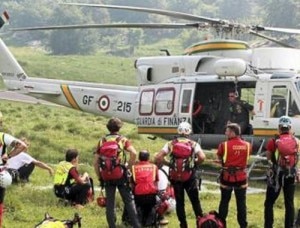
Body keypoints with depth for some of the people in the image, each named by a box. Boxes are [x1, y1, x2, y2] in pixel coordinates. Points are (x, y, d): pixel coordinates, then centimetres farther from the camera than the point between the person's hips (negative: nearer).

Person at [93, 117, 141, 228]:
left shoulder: (102, 141, 7)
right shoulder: (122, 140, 0)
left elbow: (95, 162, 4)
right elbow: (133, 153, -18)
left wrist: (100, 177, 12)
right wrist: (128, 167, -5)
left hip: (106, 177, 2)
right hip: (120, 175, -2)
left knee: (109, 203, 8)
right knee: (129, 201, 4)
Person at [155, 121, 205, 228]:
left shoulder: (171, 144, 2)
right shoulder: (193, 144, -2)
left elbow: (158, 158, -7)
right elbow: (202, 157, -17)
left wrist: (169, 164, 6)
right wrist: (194, 163, 2)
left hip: (175, 177, 2)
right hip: (189, 177, -2)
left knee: (179, 202, 10)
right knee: (195, 201, 8)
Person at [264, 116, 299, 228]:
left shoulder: (274, 141, -12)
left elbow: (268, 157, -3)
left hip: (277, 174, -3)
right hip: (291, 175, 3)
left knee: (269, 203, 7)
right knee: (289, 203, 10)